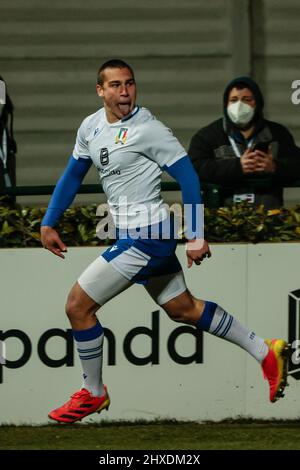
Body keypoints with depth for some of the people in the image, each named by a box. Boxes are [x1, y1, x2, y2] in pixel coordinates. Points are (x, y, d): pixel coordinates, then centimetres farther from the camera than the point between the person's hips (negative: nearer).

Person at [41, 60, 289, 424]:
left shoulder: (147, 128, -16)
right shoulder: (91, 127, 7)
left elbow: (188, 177, -12)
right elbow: (72, 176, 20)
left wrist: (195, 237, -13)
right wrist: (48, 223, 14)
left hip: (145, 237, -8)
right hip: (141, 237, 8)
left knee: (78, 305, -5)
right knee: (183, 309, 16)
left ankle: (93, 394, 11)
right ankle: (265, 353, 24)